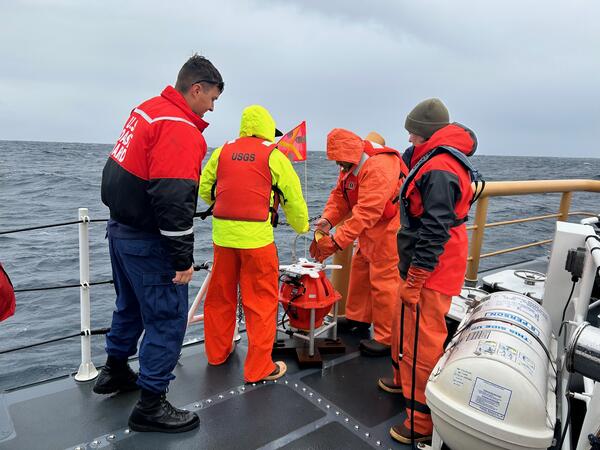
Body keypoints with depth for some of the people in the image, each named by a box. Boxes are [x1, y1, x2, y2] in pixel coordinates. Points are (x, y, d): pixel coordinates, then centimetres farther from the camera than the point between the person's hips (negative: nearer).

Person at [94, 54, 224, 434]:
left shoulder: (147, 109, 9)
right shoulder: (180, 129, -21)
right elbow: (174, 201, -27)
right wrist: (183, 260, -21)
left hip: (121, 227, 10)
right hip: (147, 242, -10)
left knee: (131, 305, 25)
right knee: (168, 317, 2)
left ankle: (116, 371, 45)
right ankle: (151, 406, 15)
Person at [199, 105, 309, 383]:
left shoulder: (222, 152, 10)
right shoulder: (273, 155, 0)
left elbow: (204, 189, 17)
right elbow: (293, 196, 4)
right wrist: (302, 227, 21)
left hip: (223, 234, 5)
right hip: (256, 236, -4)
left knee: (220, 296, 19)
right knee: (261, 302, 6)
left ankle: (217, 352, 36)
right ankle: (259, 368, 14)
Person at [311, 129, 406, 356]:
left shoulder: (378, 167, -28)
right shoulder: (351, 165, 5)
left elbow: (366, 212, -34)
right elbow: (340, 195, 5)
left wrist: (336, 241, -34)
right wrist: (327, 220, -14)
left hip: (390, 230, -10)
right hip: (371, 232, 10)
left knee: (383, 281, -5)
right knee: (360, 270, 17)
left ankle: (387, 338, 9)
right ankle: (358, 318, 35)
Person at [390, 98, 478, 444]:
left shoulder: (438, 170, -21)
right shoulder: (440, 161, 13)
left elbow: (434, 233, -25)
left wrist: (413, 282, -21)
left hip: (430, 273, -11)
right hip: (426, 268, 11)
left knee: (423, 342, -2)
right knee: (411, 329, 25)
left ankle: (424, 422, 11)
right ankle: (406, 380, 46)